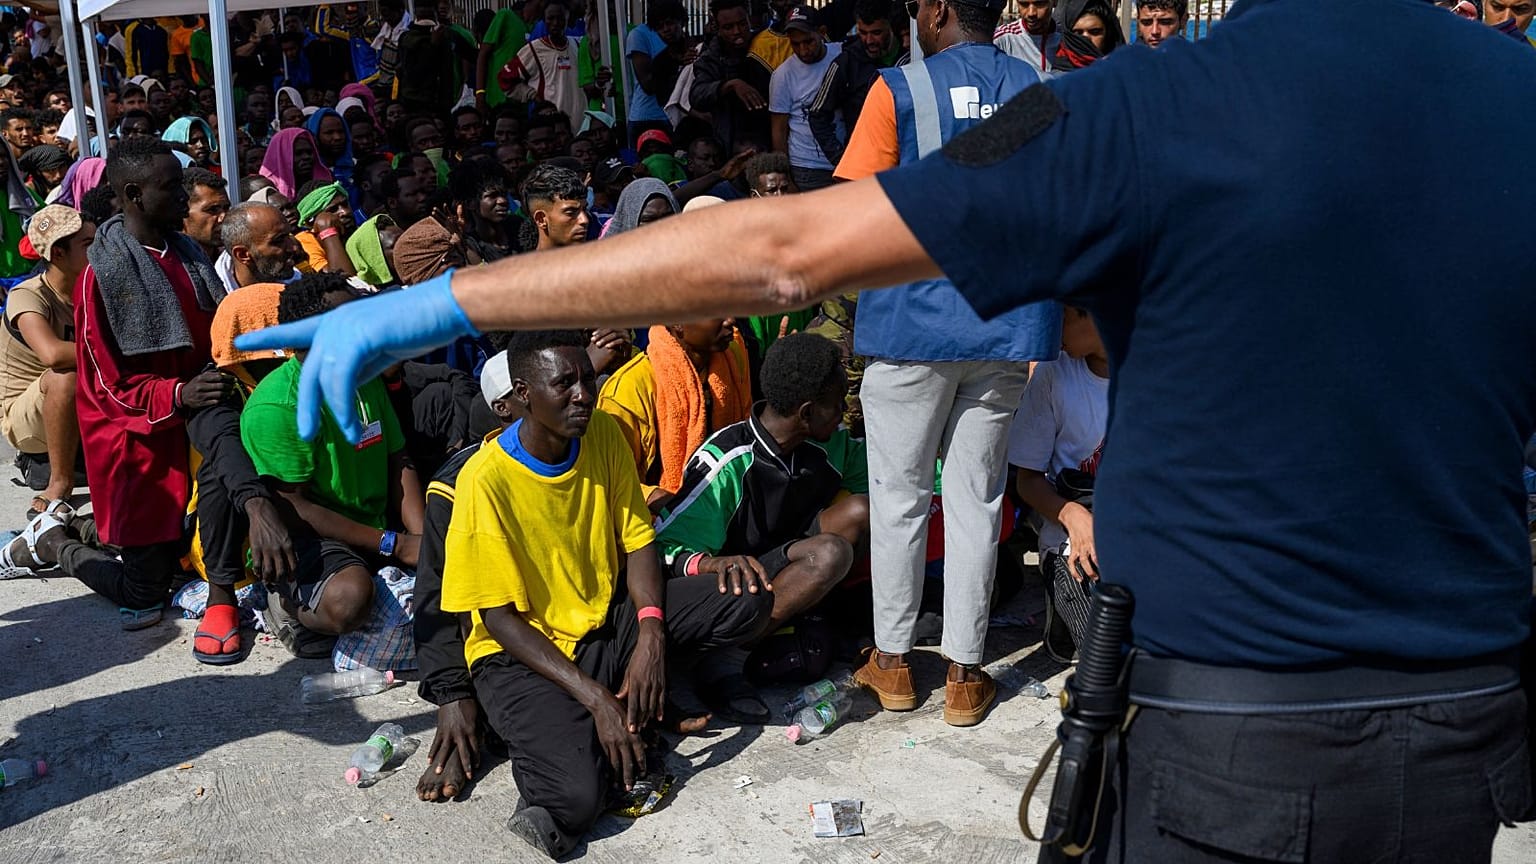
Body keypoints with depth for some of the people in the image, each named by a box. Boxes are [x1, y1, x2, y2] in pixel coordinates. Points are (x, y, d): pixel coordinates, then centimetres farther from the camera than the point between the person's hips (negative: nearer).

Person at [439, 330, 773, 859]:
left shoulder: (603, 433, -3)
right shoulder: (487, 479, -20)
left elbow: (637, 542, 1)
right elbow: (499, 618, -18)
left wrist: (651, 634, -18)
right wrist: (595, 697, -25)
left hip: (608, 621, 7)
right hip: (522, 652, -6)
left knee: (748, 601, -15)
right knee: (575, 799, -32)